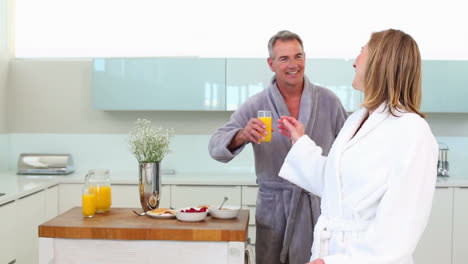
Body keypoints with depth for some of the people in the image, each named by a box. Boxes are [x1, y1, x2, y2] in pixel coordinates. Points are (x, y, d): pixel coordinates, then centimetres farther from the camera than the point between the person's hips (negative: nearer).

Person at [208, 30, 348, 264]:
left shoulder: (328, 101, 0)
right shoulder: (255, 105, -5)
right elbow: (216, 146, -12)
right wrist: (242, 136, -33)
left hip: (319, 206, 1)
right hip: (273, 209, -1)